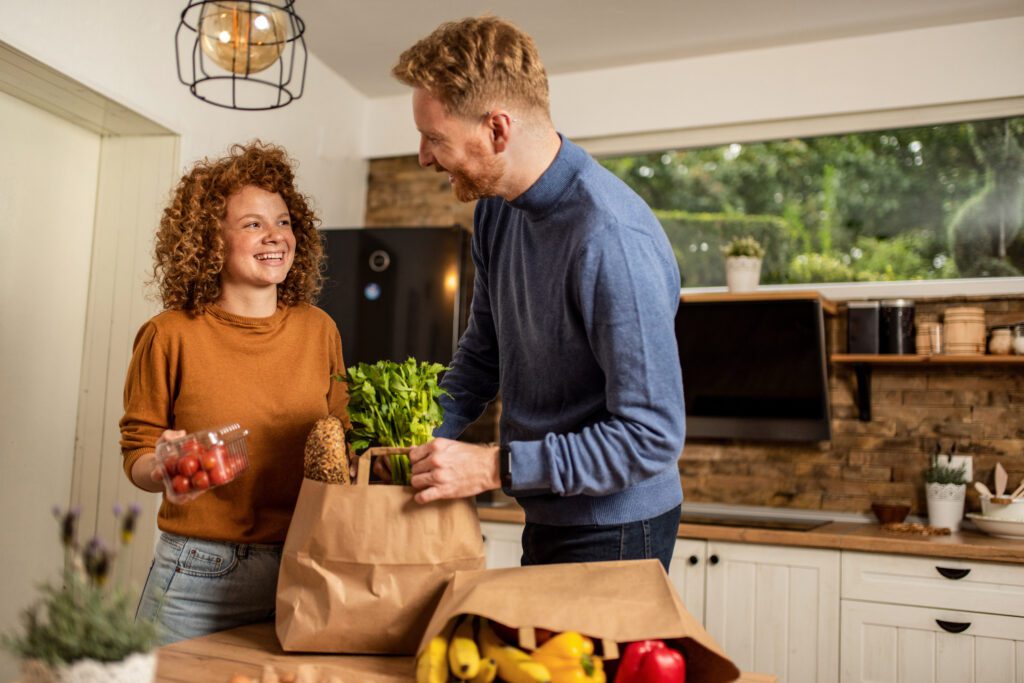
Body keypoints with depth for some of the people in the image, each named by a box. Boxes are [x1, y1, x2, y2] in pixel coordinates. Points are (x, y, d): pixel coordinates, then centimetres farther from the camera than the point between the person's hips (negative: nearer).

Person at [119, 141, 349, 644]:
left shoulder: (319, 330, 3)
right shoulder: (170, 335, -6)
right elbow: (136, 453, 1)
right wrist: (163, 467, -19)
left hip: (301, 569, 3)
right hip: (199, 576, -3)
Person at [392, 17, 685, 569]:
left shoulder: (612, 239, -28)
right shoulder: (496, 206, -1)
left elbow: (653, 436, -27)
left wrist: (495, 467, -28)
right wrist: (415, 441, -2)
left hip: (613, 531, -8)